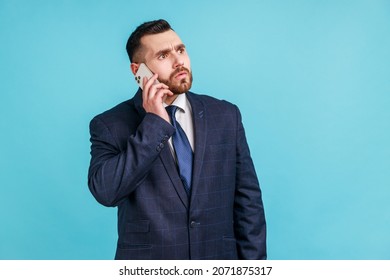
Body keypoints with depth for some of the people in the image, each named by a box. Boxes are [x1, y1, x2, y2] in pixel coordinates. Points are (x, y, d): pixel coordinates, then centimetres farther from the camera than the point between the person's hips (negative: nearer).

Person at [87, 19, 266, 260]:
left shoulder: (226, 116, -1)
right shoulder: (110, 125, -7)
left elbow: (248, 199, -1)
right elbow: (105, 191, -22)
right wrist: (154, 123, -21)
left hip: (219, 257, 2)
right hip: (149, 271, -2)